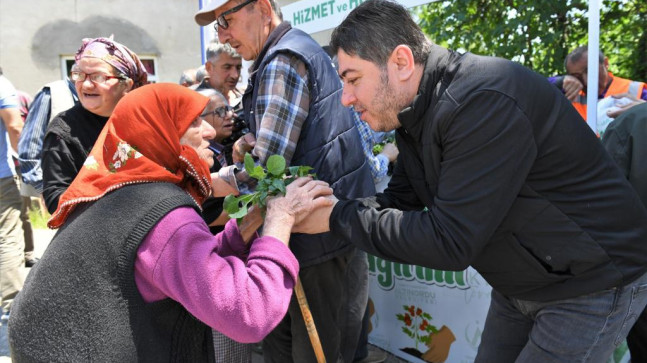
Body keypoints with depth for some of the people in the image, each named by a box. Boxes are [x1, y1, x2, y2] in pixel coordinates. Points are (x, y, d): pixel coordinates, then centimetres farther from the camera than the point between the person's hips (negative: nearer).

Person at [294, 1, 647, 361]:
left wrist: (337, 216, -25)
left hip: (594, 285, -8)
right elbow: (399, 201, 2)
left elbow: (448, 241, -32)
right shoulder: (417, 113, 0)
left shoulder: (483, 101, -31)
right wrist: (322, 207, -13)